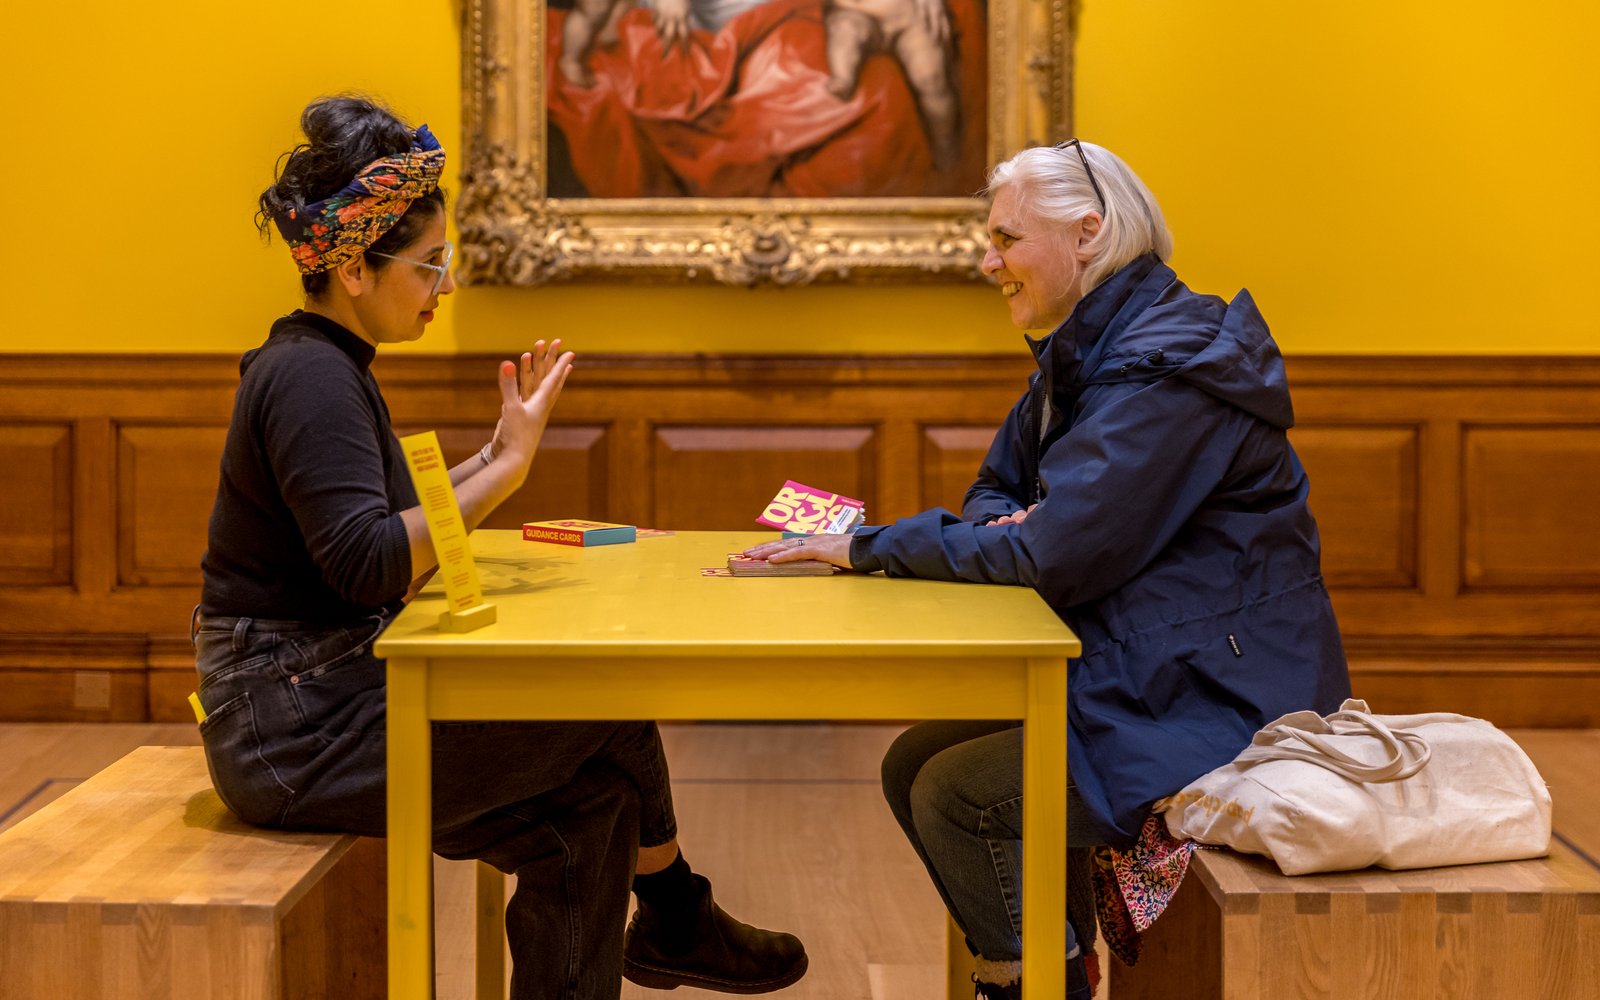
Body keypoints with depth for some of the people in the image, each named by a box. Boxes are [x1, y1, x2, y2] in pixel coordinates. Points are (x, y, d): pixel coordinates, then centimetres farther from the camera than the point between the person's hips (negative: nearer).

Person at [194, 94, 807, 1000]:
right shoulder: (309, 378, -18)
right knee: (613, 710, -7)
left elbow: (390, 521, 17)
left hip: (319, 703, 10)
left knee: (592, 802, 0)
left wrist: (499, 454, 8)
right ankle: (676, 921, 17)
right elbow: (368, 565, -28)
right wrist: (508, 467, -22)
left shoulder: (325, 367, 14)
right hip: (296, 729, -10)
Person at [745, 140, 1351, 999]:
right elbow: (997, 491, 17)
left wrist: (867, 547, -19)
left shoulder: (1169, 366, -20)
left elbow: (1057, 552, -26)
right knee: (913, 763, 4)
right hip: (1141, 673, 10)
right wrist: (1004, 526, -8)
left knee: (956, 794, -15)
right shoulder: (1084, 351, 11)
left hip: (1222, 701, -10)